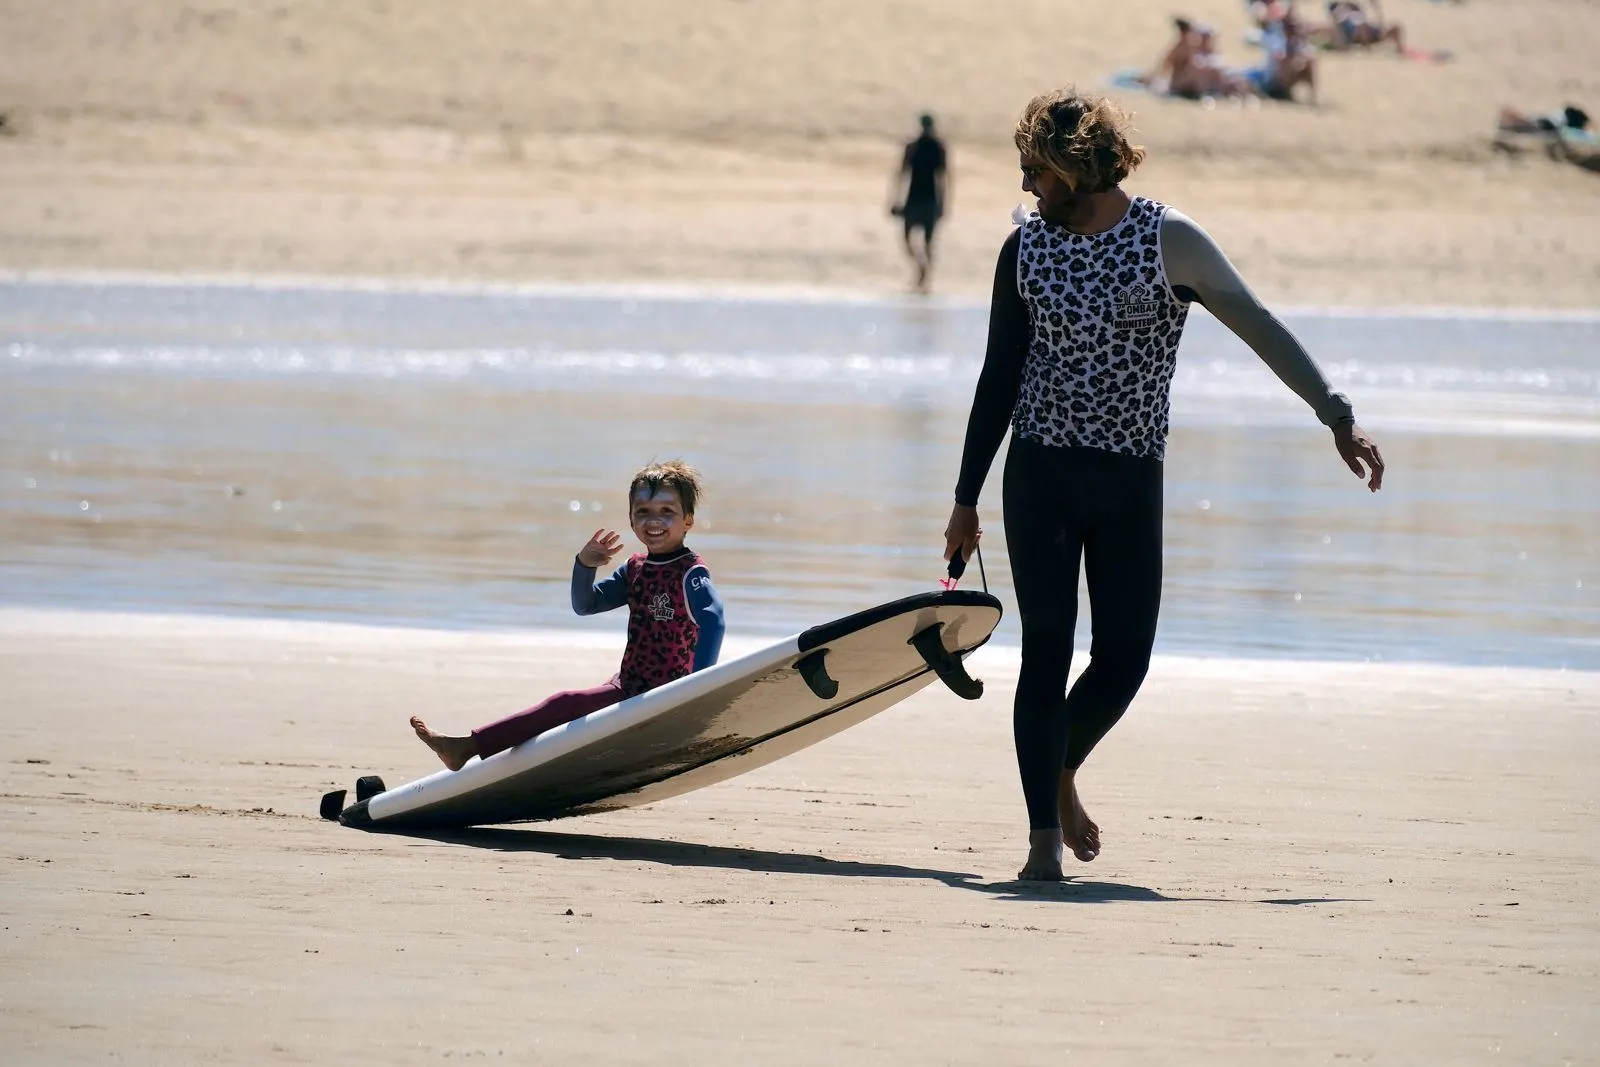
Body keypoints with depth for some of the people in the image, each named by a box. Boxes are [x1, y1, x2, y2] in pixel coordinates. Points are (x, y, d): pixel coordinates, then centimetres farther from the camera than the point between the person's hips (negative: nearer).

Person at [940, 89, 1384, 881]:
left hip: (1131, 479, -1)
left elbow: (1261, 329, -6)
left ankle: (1061, 775, 26)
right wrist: (966, 500, 9)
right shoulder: (1026, 249, 3)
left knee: (1123, 659, -3)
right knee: (1046, 651, -7)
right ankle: (1044, 835, -4)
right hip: (1040, 473, 1)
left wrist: (1337, 418, -14)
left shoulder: (1168, 242, -5)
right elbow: (1000, 377, 10)